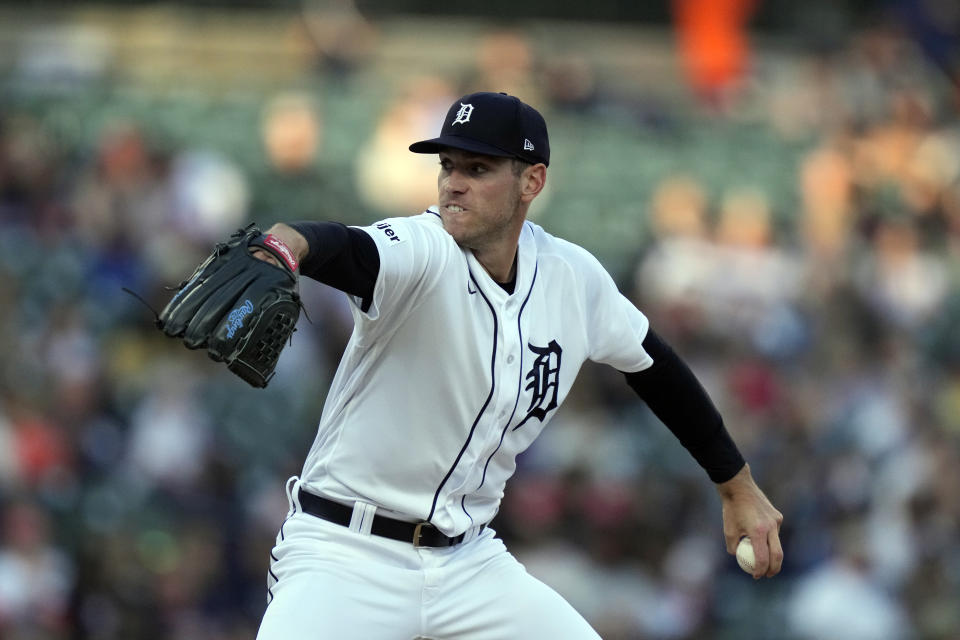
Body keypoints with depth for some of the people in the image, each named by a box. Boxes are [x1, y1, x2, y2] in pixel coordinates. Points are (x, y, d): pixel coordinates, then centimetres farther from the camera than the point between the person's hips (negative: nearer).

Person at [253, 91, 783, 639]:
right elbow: (339, 249, -42)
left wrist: (738, 486, 21)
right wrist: (281, 244, -66)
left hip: (469, 560, 6)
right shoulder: (423, 251, -19)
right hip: (346, 553, -5)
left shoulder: (573, 276, 0)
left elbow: (652, 366, 17)